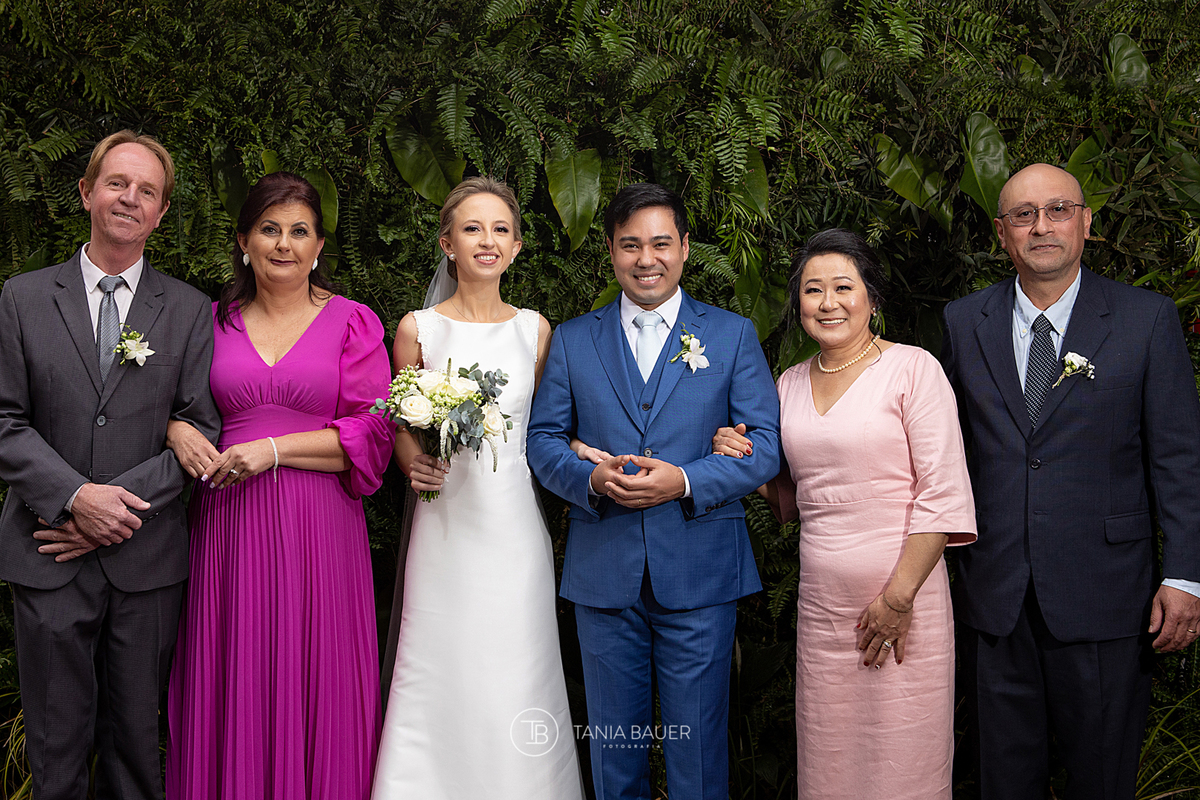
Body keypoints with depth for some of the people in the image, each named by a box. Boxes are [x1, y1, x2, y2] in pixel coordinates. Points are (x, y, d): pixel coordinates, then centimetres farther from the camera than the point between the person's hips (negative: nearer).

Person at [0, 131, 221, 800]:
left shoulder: (190, 311, 4)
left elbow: (201, 429, -1)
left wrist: (120, 502, -12)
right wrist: (75, 497, -15)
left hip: (147, 561, 0)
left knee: (137, 738, 11)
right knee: (57, 745, 10)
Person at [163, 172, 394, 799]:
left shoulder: (351, 323, 2)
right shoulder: (215, 321, 10)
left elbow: (372, 434, -5)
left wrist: (274, 449, -13)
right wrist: (177, 432, -5)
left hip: (317, 525, -2)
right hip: (227, 523, 2)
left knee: (313, 683, 3)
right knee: (232, 684, 7)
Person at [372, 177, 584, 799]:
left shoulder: (535, 329, 7)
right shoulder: (418, 329, 2)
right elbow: (398, 426, 9)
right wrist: (414, 464, -9)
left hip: (515, 525, 1)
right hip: (446, 525, -1)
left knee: (515, 683, 4)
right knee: (439, 676, 1)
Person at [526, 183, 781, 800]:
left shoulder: (733, 335, 4)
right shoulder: (571, 340, 9)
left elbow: (765, 445, -2)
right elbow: (542, 440, 6)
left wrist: (684, 482, -17)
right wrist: (591, 478, -15)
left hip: (699, 576, -1)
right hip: (603, 575, 2)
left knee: (698, 747, 7)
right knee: (613, 747, 13)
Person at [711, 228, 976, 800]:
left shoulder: (912, 369, -5)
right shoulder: (790, 384, 11)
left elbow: (942, 490, -10)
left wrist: (899, 597, -14)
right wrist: (747, 464, 1)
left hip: (905, 601, -4)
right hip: (820, 605, 5)